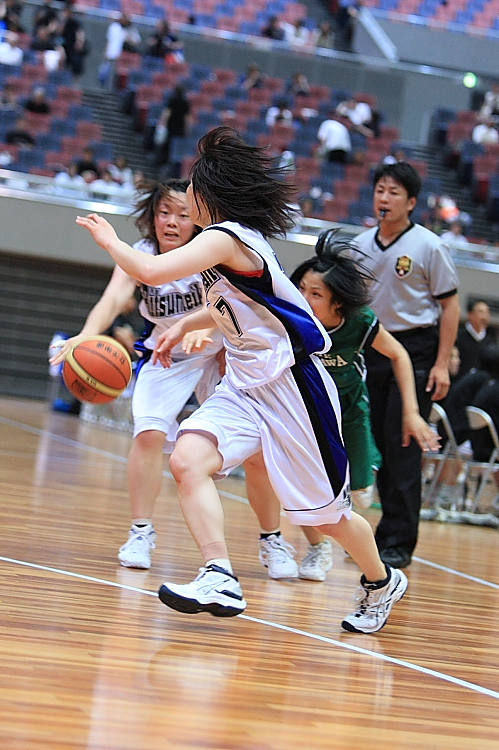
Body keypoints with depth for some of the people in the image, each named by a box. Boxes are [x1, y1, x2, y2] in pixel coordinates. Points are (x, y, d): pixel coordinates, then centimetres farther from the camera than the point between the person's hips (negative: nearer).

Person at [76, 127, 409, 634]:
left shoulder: (226, 238, -19)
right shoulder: (232, 240, 10)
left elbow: (150, 272, -30)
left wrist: (109, 240, -12)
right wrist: (183, 326, 22)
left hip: (292, 385, -9)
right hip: (244, 383, 9)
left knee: (325, 511, 5)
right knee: (187, 459, -16)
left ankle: (382, 583, 30)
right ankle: (219, 580, -20)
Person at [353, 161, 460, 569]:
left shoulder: (429, 246, -6)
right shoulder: (361, 246, 8)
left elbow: (450, 305, -5)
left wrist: (441, 364, -11)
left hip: (415, 351, -5)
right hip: (371, 348, 5)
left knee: (403, 447, -6)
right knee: (376, 444, 7)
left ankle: (398, 542, 0)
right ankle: (388, 531, 19)